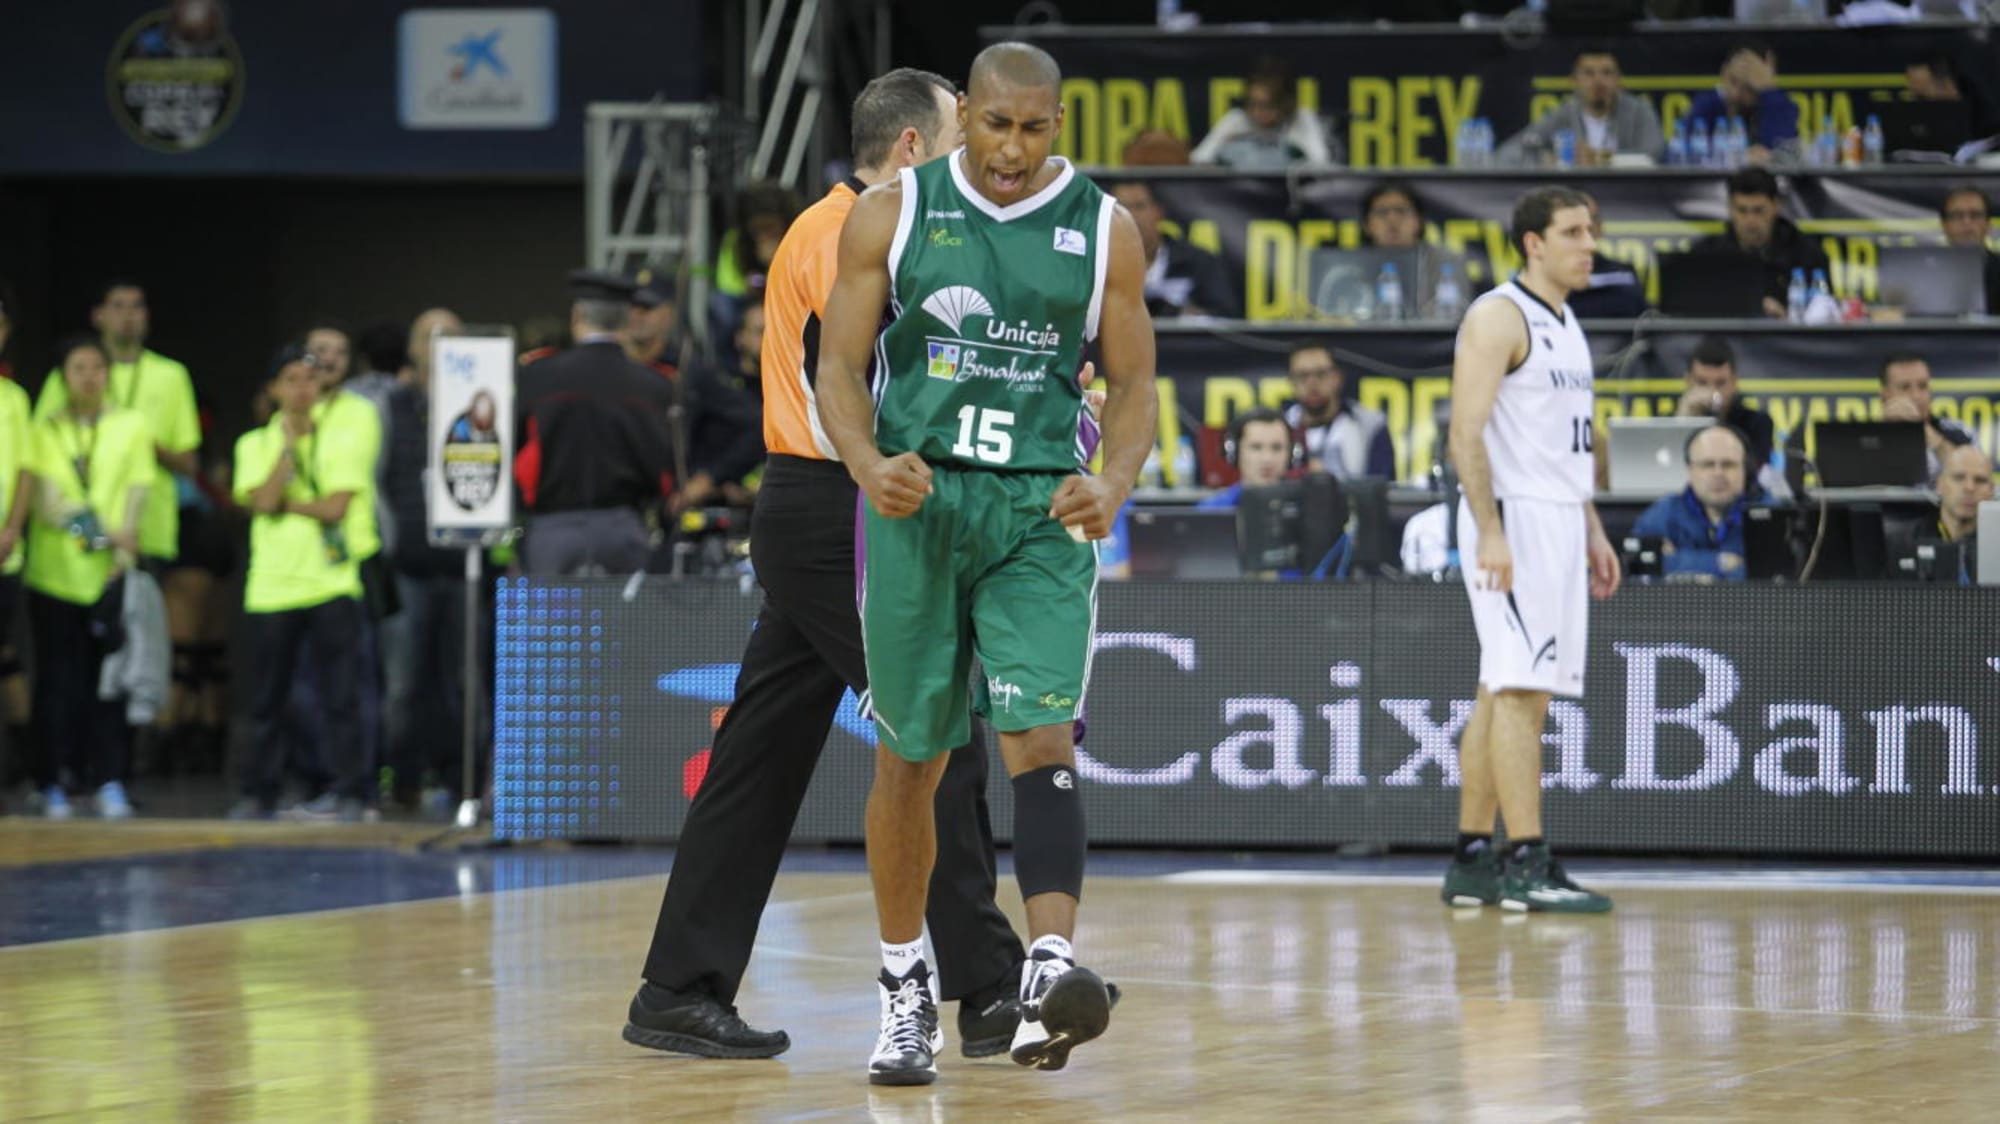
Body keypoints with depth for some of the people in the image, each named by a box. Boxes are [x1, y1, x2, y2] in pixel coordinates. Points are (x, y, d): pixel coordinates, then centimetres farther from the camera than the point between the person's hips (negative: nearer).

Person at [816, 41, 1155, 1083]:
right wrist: (868, 465, -20)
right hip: (915, 501, 0)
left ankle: (1049, 970, -29)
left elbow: (1131, 385, 6)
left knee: (1041, 739, -17)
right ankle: (904, 990, 22)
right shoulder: (891, 213, 1)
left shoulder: (1103, 228, 3)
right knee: (909, 756, 7)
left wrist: (1111, 486, -14)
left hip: (1042, 512, 0)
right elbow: (840, 368, 1)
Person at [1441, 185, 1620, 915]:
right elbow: (1466, 431, -17)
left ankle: (1471, 861, 12)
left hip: (1559, 525, 9)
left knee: (1503, 692, 10)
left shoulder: (1565, 327, 18)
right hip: (1513, 521, -9)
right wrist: (1490, 533, -24)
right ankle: (1527, 865, -15)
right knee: (1521, 690, -12)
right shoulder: (1499, 317, -10)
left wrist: (1591, 532, 20)